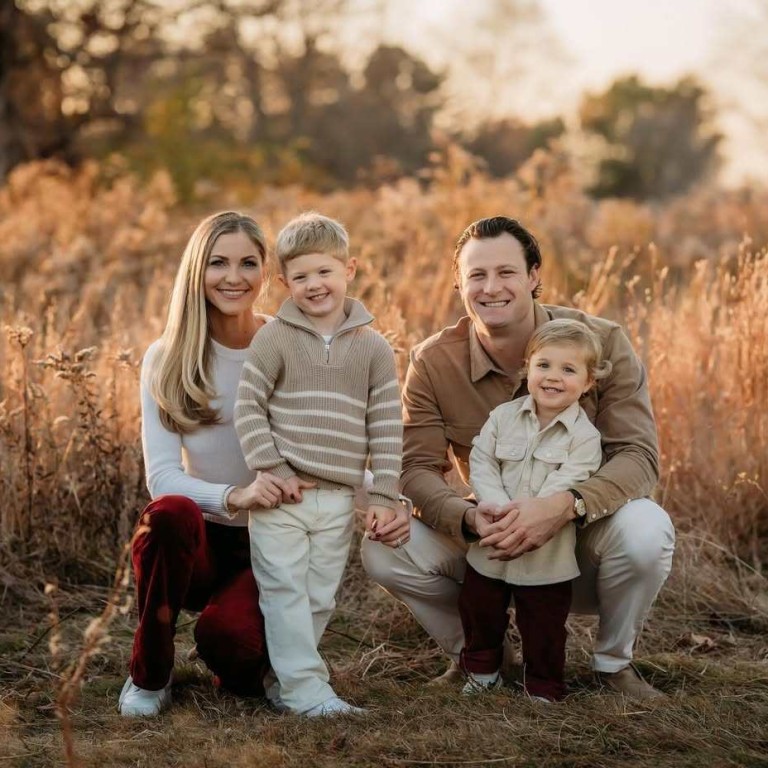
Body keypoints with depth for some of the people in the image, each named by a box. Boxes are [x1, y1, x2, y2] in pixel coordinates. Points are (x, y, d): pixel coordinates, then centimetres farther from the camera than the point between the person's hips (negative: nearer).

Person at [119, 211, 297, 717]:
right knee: (172, 511, -35)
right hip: (198, 540, 1)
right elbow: (162, 475, -13)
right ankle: (150, 675, -11)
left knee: (229, 637, -32)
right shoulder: (167, 360, -5)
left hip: (270, 543, -1)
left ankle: (246, 666, 10)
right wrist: (234, 496, -32)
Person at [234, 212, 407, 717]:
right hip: (281, 494, -3)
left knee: (320, 598, 8)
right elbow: (248, 408, -4)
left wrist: (384, 497, -1)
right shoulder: (276, 339, -3)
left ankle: (282, 677, 21)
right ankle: (305, 688, -2)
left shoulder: (374, 348, 4)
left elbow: (387, 428, 4)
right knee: (286, 592, -5)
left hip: (340, 500, 3)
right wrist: (274, 471, -12)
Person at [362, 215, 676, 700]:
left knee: (645, 530, -35)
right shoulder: (432, 363, -10)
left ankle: (614, 662, -3)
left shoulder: (602, 343, -16)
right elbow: (417, 468, -11)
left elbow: (637, 454, -21)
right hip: (491, 539, 2)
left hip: (583, 537, -1)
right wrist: (469, 518, -35)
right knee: (386, 549, -22)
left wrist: (565, 506, -41)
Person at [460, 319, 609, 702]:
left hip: (546, 557, -3)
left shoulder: (584, 435, -11)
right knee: (479, 613, 18)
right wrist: (501, 509, -23)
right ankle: (481, 671, 40)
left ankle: (543, 689, 27)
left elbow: (563, 488, -20)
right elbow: (481, 464, -8)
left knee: (544, 629, 8)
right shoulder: (503, 416, -1)